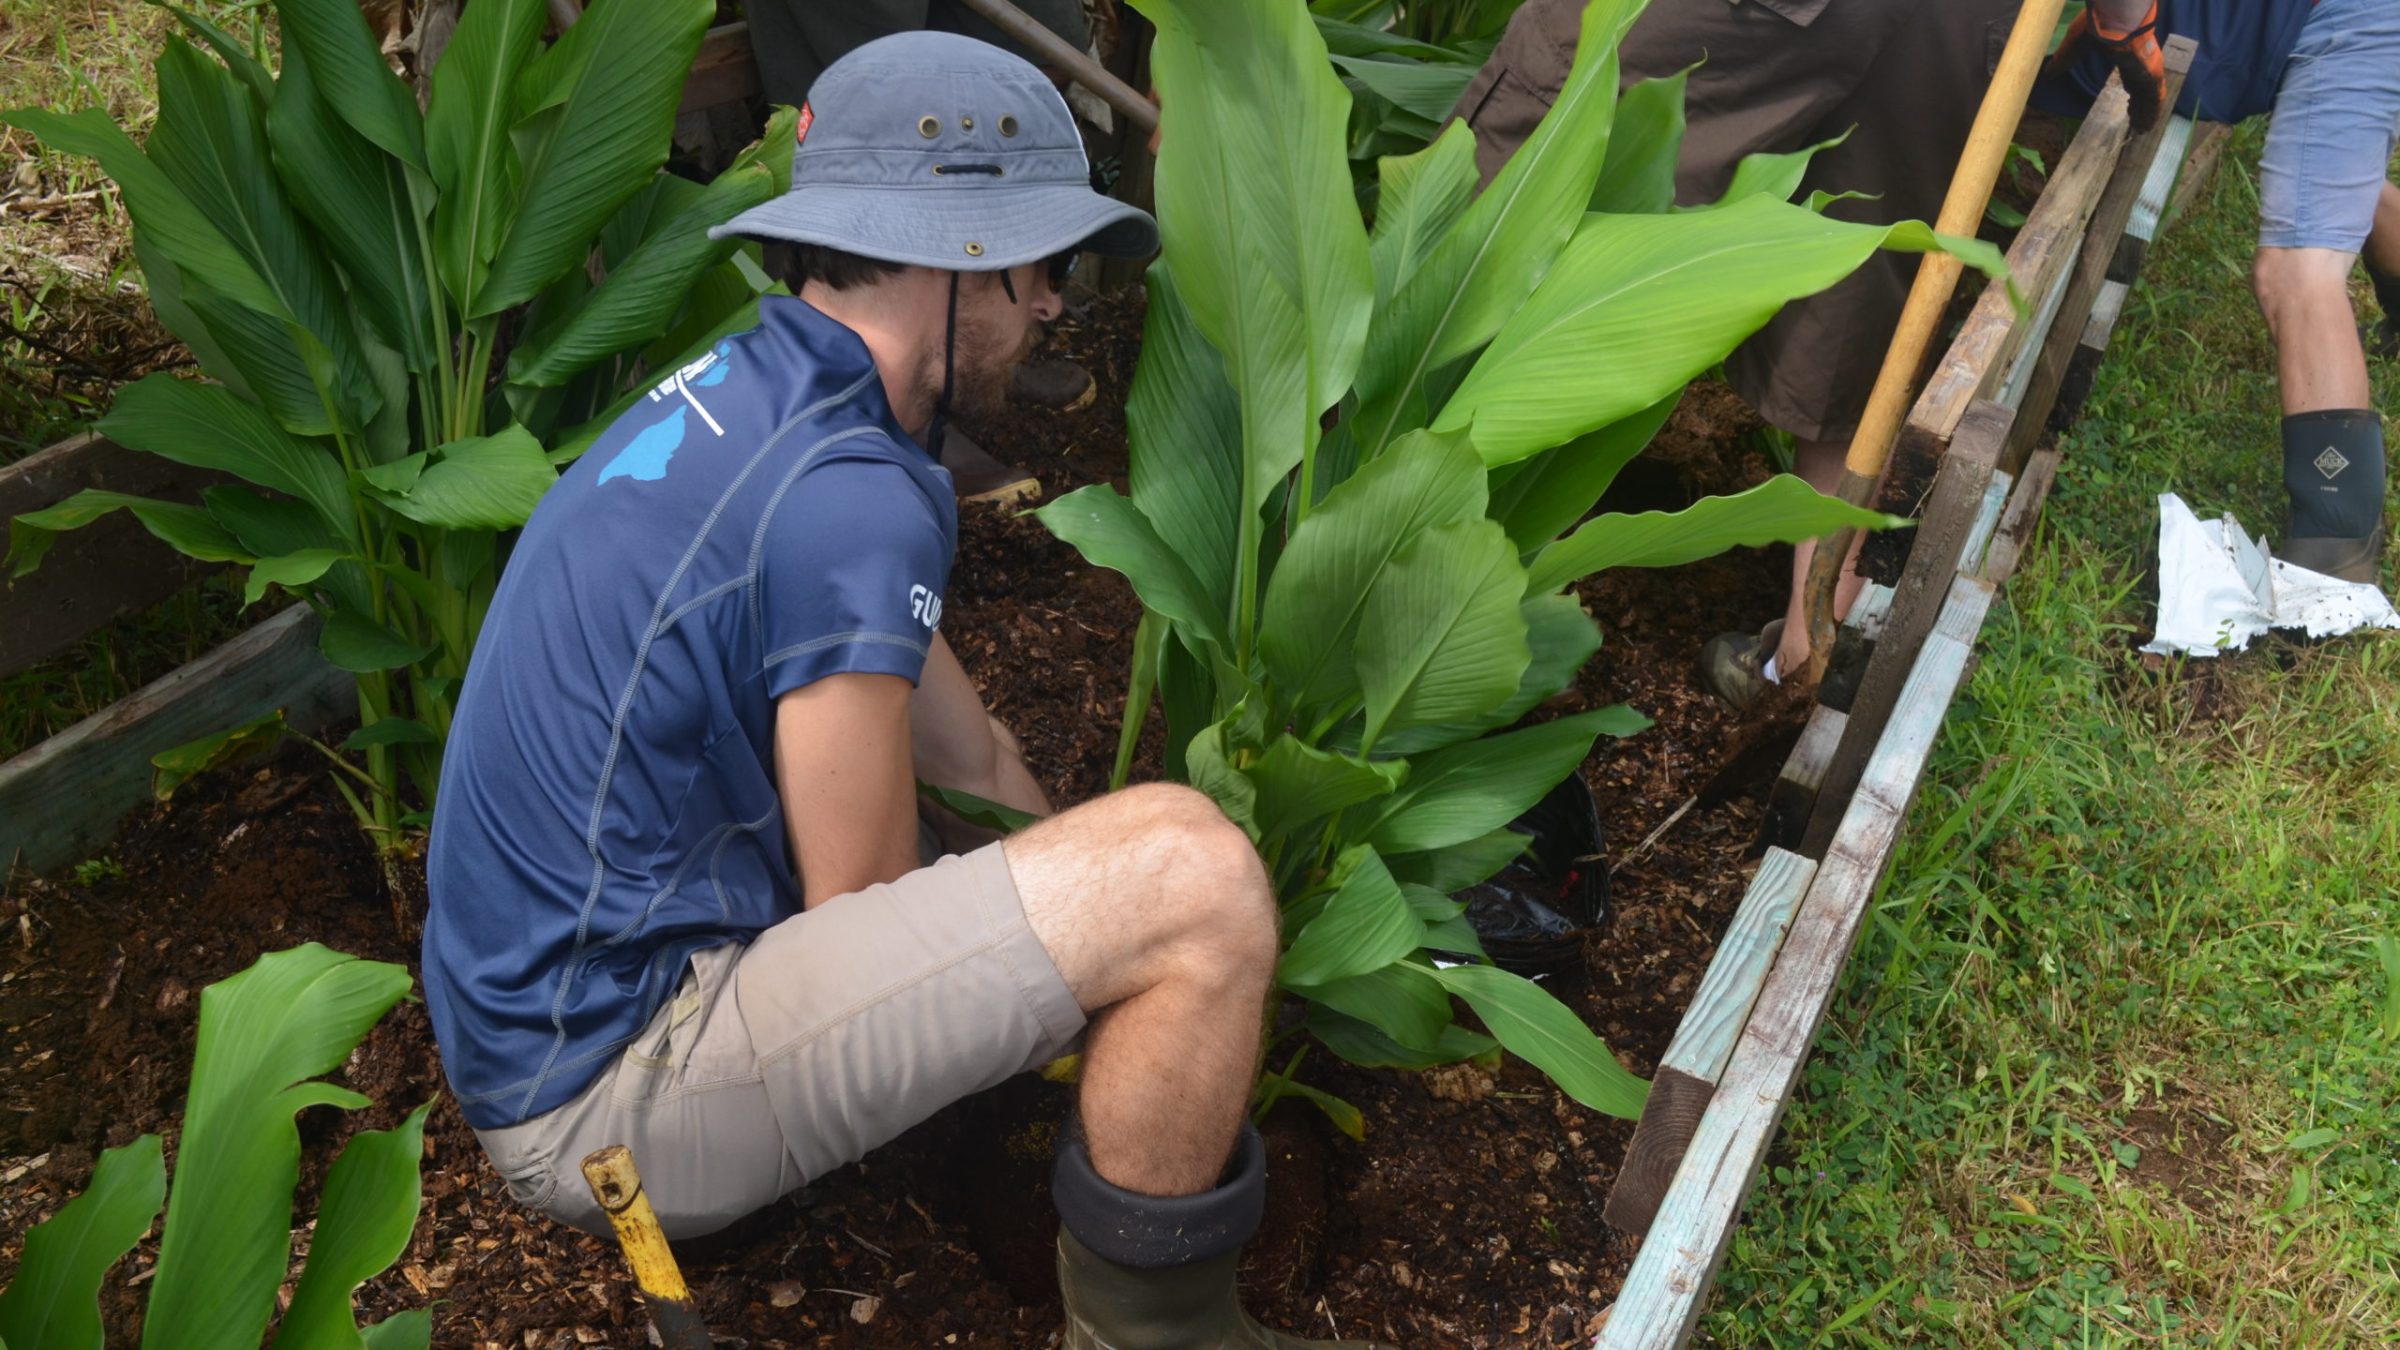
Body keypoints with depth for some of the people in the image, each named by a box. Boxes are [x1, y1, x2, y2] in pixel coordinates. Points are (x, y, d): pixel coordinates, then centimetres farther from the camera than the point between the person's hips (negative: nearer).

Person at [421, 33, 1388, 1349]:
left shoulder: (736, 394, 7)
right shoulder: (848, 500, -22)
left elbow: (970, 755, 13)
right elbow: (867, 917, -13)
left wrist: (1104, 943, 18)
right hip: (610, 1098, -10)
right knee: (1188, 864, -20)